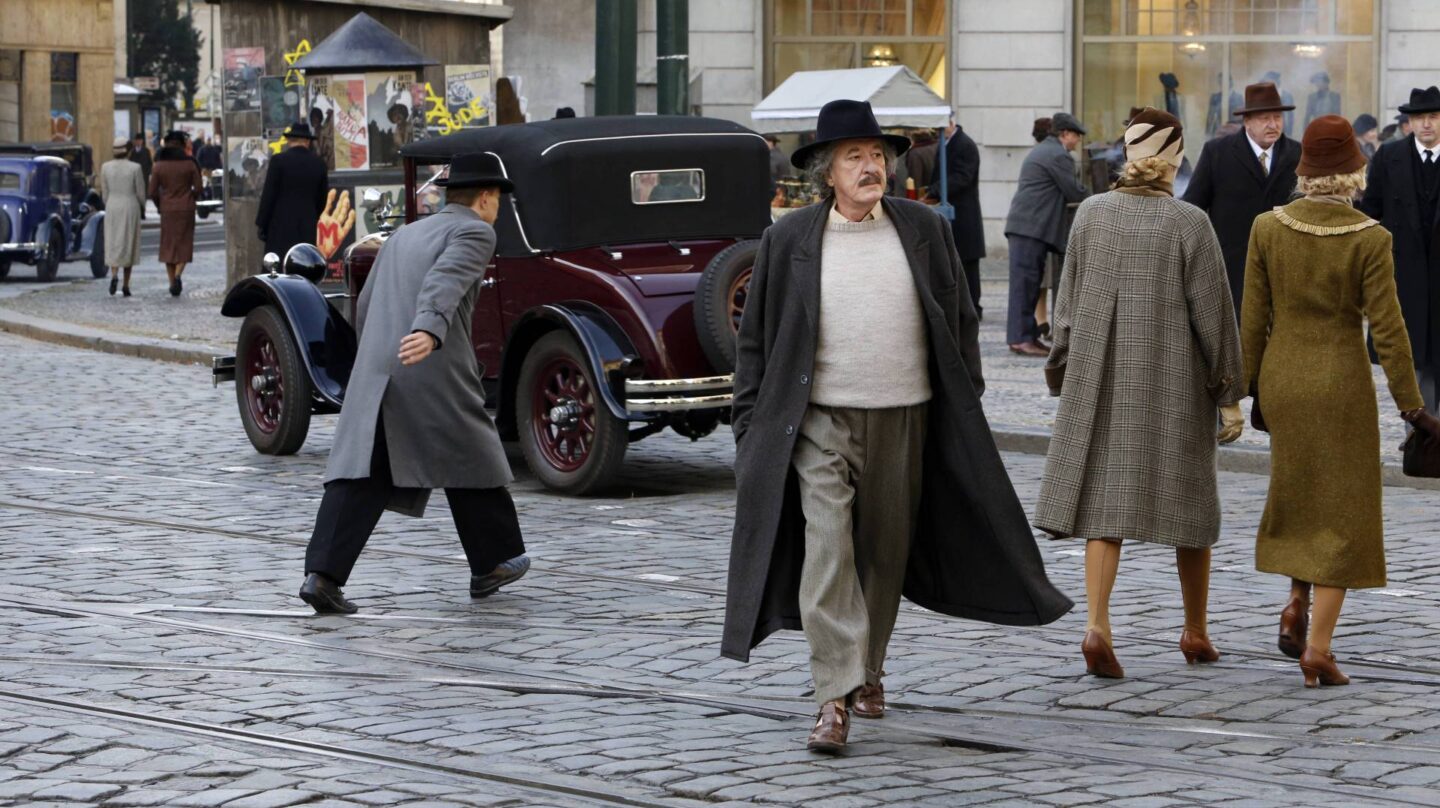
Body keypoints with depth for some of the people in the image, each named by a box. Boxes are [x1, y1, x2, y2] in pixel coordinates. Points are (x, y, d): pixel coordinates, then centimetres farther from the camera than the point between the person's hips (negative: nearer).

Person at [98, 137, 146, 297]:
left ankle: (114, 275, -19)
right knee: (129, 245, 8)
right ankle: (126, 285, 8)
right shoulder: (135, 168, -9)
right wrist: (142, 207, 15)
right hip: (130, 208, -1)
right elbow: (141, 192, -4)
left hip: (112, 207, 2)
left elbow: (104, 193, 4)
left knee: (113, 244, 8)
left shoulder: (105, 167, -2)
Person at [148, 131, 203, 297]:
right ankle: (178, 274, -19)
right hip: (186, 209, -1)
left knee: (168, 245, 10)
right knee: (184, 244, 4)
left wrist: (159, 206, 13)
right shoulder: (189, 164, -5)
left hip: (167, 210, 1)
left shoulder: (159, 166, -4)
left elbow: (153, 191, -4)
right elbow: (198, 188, -5)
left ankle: (172, 281, 9)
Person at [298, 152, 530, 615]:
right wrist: (429, 331, -36)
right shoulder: (474, 232, 2)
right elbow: (445, 281, -19)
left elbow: (365, 308, 28)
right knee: (469, 463, 14)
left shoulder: (404, 236, 25)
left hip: (375, 370, 6)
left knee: (360, 478, -2)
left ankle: (322, 574, -16)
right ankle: (492, 563, 27)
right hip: (436, 369, -6)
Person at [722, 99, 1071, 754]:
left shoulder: (924, 230, 5)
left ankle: (868, 668, 31)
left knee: (886, 552, 11)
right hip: (821, 422, -2)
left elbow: (961, 322, 12)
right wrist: (750, 423, 4)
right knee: (827, 548, -13)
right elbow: (755, 338, 7)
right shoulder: (788, 240, 1)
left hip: (905, 421, 2)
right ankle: (836, 697, -16)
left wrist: (966, 405, 9)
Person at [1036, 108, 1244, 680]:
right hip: (1176, 385, -2)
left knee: (1105, 502, 4)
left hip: (1102, 381, 2)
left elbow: (1068, 304, 5)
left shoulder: (1091, 214, -2)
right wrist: (1229, 396, -2)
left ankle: (1097, 625, -16)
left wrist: (1065, 378, 16)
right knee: (1188, 499, 13)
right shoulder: (1189, 225, -12)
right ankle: (1195, 632, 25)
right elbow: (1213, 316, -9)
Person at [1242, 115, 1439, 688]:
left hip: (1281, 380, 4)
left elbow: (1253, 317, 0)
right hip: (1341, 385, -3)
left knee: (1300, 490, 28)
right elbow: (1387, 329, -13)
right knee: (1340, 514, 4)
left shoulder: (1268, 228, -5)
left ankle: (1296, 603, 14)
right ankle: (1318, 649, -1)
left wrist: (1252, 387, 11)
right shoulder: (1370, 239, -14)